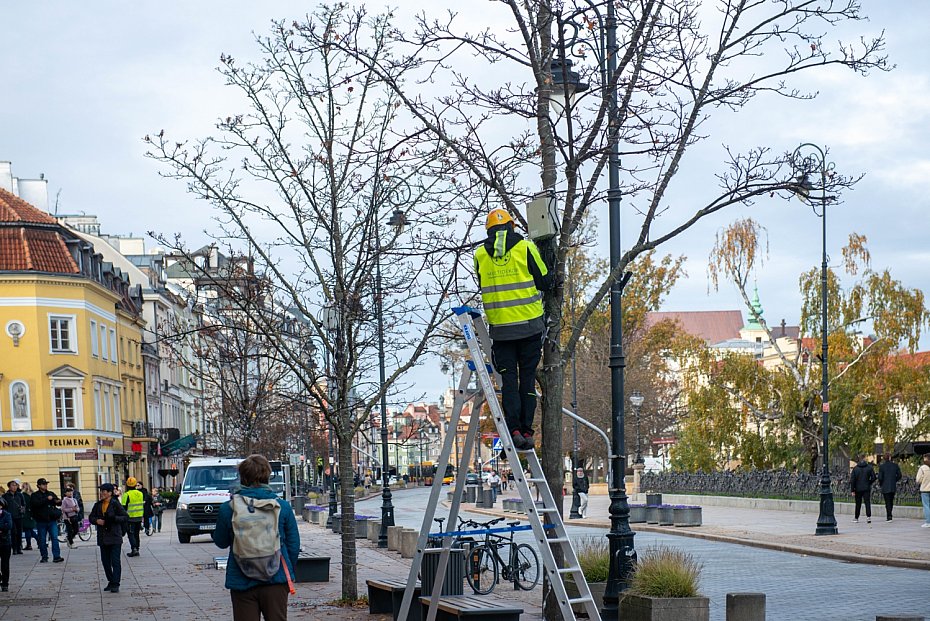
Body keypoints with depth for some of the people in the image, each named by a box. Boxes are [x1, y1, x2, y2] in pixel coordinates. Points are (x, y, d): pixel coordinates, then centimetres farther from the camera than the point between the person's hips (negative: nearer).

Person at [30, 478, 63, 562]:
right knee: (42, 540, 5)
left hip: (52, 520, 2)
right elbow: (36, 503, -19)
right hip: (41, 521, -2)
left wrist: (59, 501, -14)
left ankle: (56, 556, -10)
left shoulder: (51, 494, 11)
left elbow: (59, 503, 10)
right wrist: (47, 499, -23)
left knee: (55, 538, -7)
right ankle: (44, 557, 15)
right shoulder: (35, 495, 0)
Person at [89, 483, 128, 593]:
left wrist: (114, 518, -22)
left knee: (115, 561, -7)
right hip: (102, 537, 6)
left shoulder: (115, 504, -6)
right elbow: (91, 517, 17)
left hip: (114, 537, -6)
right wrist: (96, 520, -5)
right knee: (105, 561, 10)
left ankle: (115, 584, -8)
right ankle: (110, 582, 22)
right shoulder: (98, 505, 11)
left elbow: (125, 517, -7)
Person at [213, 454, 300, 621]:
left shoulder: (228, 509, -6)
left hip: (242, 582, -1)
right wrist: (288, 572, 18)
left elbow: (221, 542, 9)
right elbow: (294, 545, 3)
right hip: (276, 580, 1)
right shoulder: (282, 506, -3)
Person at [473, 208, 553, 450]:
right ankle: (526, 430, 3)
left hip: (500, 328, 1)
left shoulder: (480, 254, 3)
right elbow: (545, 282, 1)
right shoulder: (525, 248, -4)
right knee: (527, 380, 6)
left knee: (509, 380, 4)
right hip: (529, 324, -1)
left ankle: (514, 430, -8)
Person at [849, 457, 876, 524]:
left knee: (858, 504, 10)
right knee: (867, 502, -3)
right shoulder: (869, 467, -2)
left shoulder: (855, 469, -2)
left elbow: (852, 480, -4)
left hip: (858, 489, 0)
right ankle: (868, 516, -18)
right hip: (867, 488, 0)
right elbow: (873, 477, -2)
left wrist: (852, 490, -1)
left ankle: (856, 518, 18)